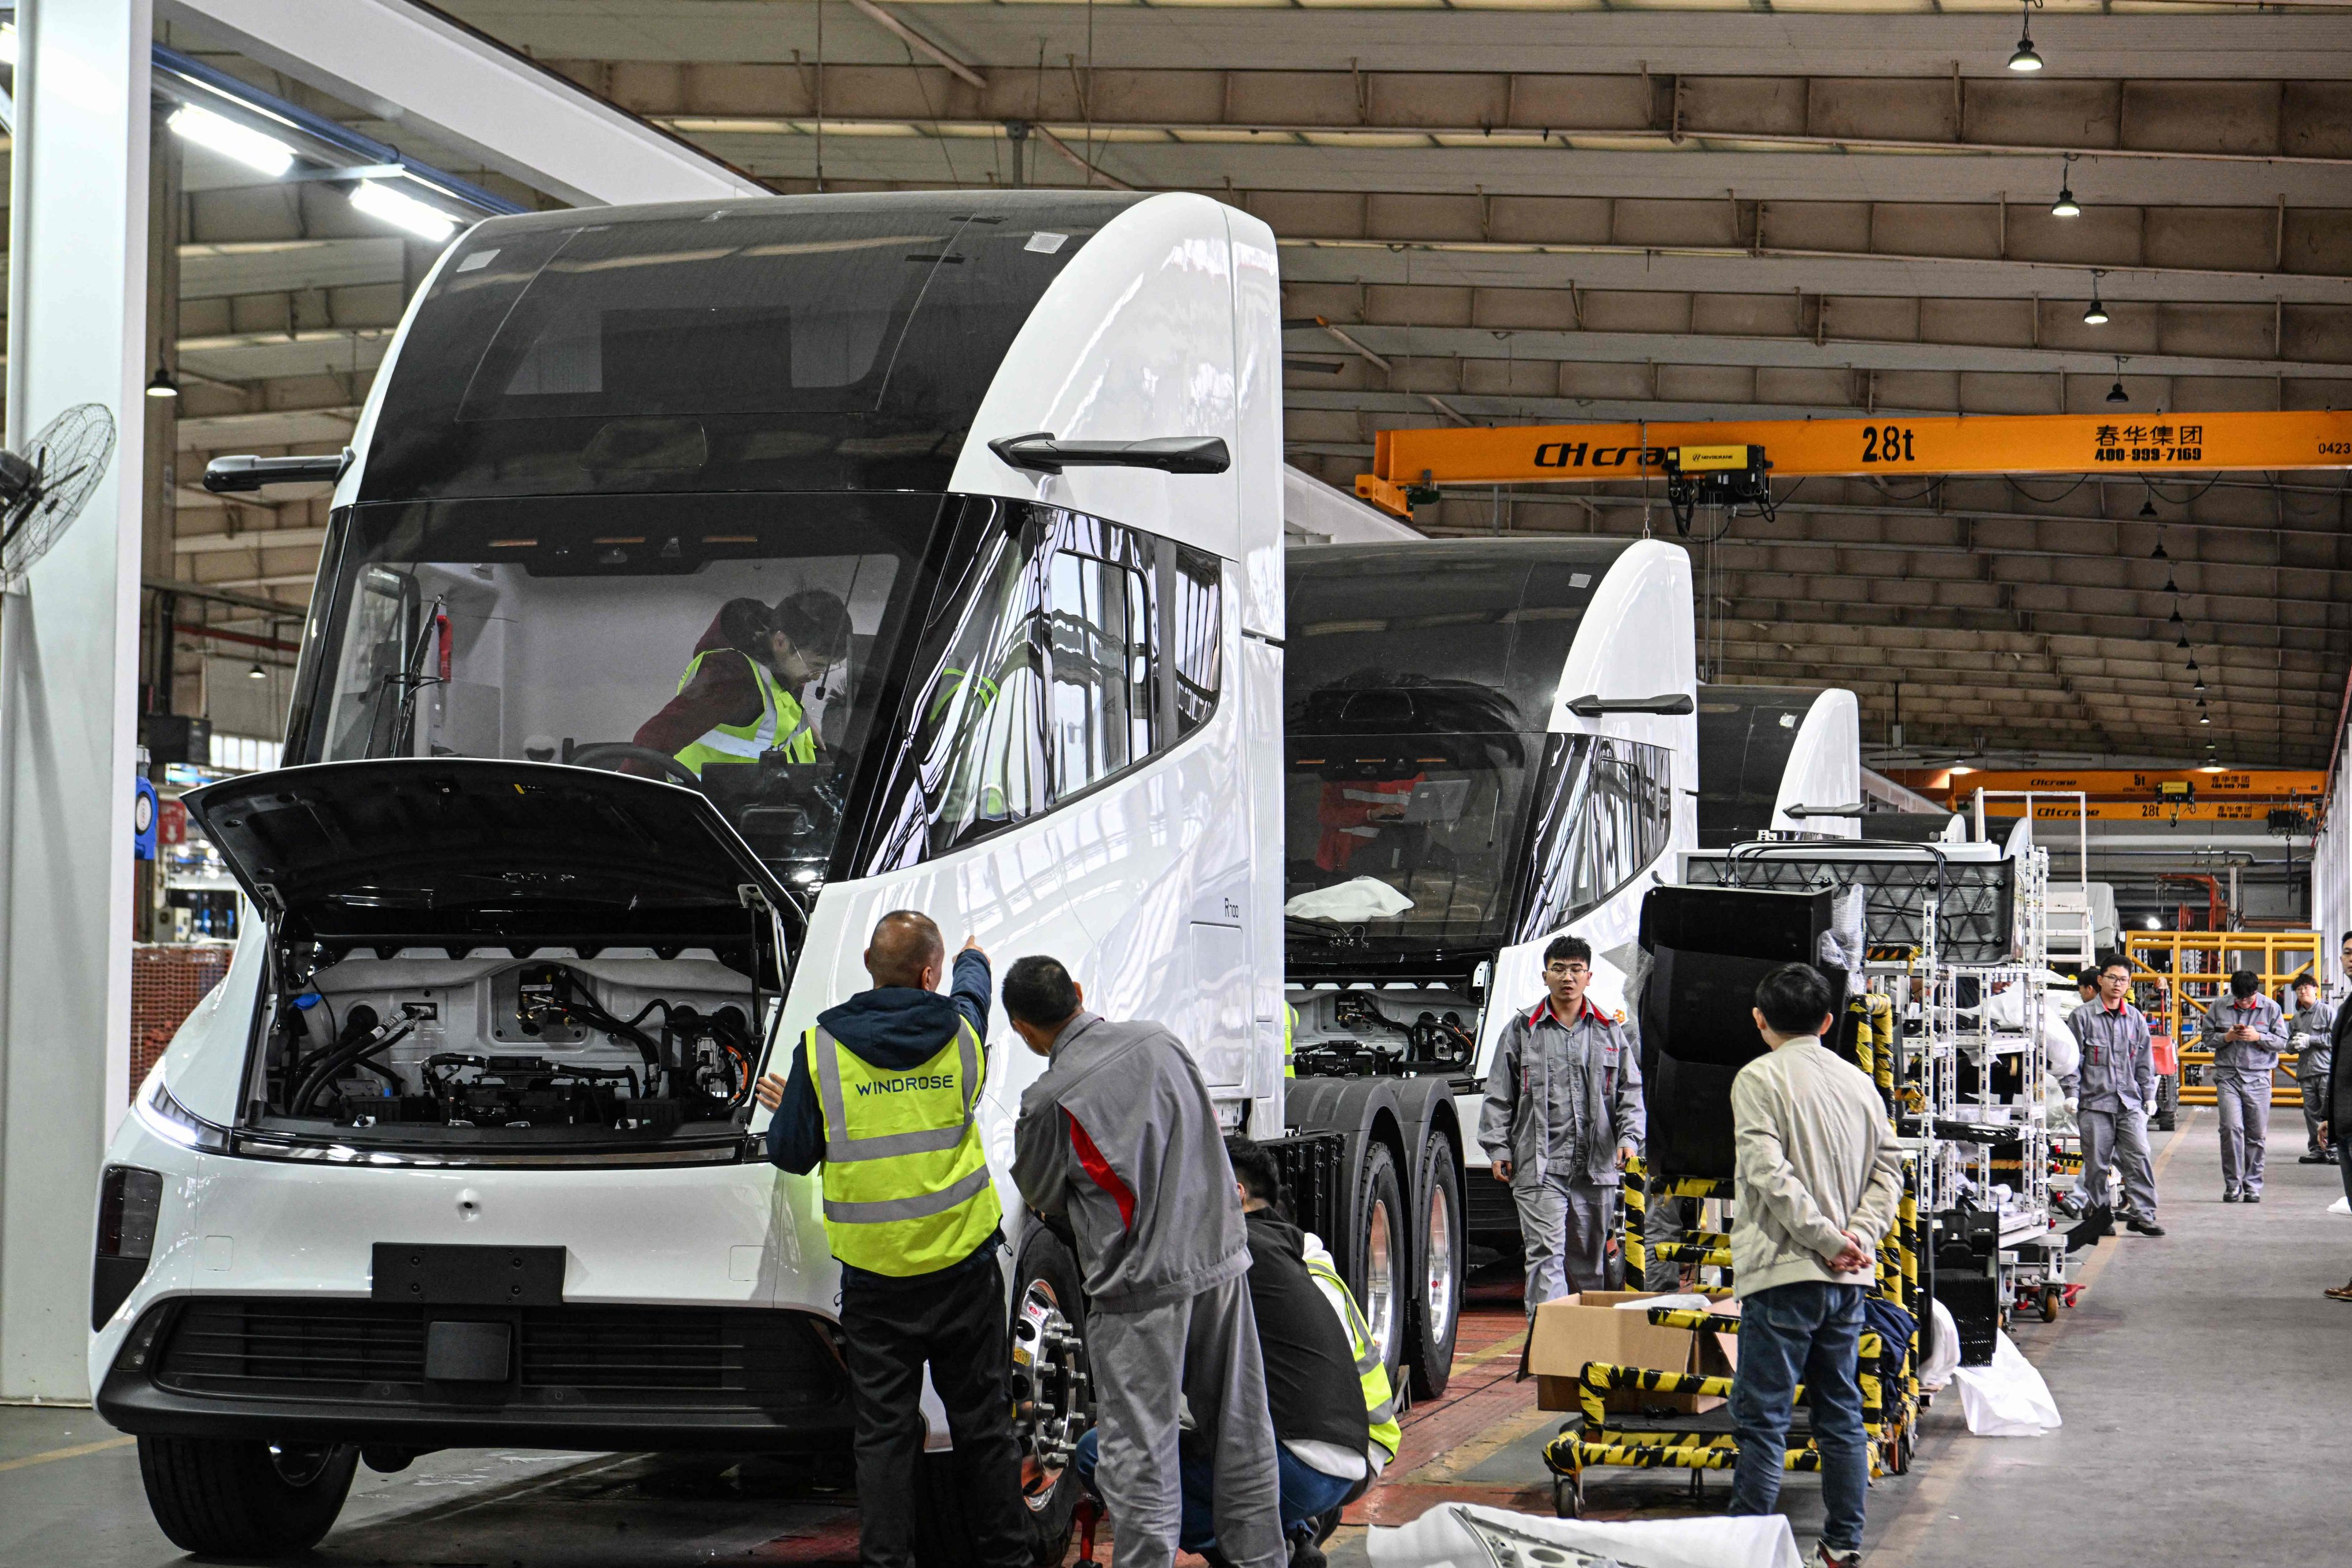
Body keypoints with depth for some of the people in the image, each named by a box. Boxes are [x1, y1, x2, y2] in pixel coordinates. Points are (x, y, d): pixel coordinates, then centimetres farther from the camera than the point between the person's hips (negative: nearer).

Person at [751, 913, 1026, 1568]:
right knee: (982, 1422, 12)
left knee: (884, 1432, 5)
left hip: (875, 1278, -1)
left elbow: (792, 1154, 0)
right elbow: (971, 1000, 26)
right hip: (964, 1268, 2)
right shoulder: (960, 1034, -1)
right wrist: (974, 966, 49)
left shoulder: (820, 1050, -8)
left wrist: (785, 1110, 22)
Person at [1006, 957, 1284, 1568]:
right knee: (1239, 1431, 15)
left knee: (1140, 1448, 1)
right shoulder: (1159, 1041, 3)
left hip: (1141, 1283, -6)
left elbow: (1039, 1196, 4)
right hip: (1221, 1259, 6)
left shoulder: (1050, 1101, -13)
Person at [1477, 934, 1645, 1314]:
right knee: (1546, 1254, -11)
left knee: (1589, 1259, 11)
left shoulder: (1610, 1031, 12)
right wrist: (1499, 1147, 0)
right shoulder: (1522, 1029, 7)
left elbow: (1630, 1091, 14)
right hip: (1538, 1165, -3)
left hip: (1596, 1167, 3)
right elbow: (1499, 1095, 8)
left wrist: (1629, 1139, 0)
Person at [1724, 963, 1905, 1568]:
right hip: (1848, 1278, 6)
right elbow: (1888, 1168, 9)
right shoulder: (1859, 1081, 11)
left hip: (1783, 1273, -6)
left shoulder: (1760, 1078, -7)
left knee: (1762, 1419, -3)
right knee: (1841, 1414, 13)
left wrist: (1827, 1239, -12)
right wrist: (1858, 1235, -1)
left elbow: (1770, 1173, -17)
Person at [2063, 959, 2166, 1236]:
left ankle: (2141, 1214, -4)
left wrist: (2149, 1095, 14)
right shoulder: (2082, 1017, 1)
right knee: (2097, 1163, 1)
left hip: (2130, 1103, 3)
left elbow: (2145, 1061, 19)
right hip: (2095, 1102, -3)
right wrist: (2072, 1093, -7)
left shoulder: (2135, 1019, 13)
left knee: (2139, 1156, -7)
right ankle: (2095, 1215, 12)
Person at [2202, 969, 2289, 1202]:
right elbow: (2208, 1038, 8)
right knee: (2231, 1128, -13)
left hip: (2259, 1078, 0)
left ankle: (2253, 1185, 12)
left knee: (2257, 1135, 2)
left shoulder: (2271, 1008, 3)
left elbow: (2282, 1042, 4)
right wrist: (2227, 1037, -11)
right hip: (2228, 1076, 0)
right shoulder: (2219, 1006, 3)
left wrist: (2258, 1037, -12)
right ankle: (2233, 1184, -5)